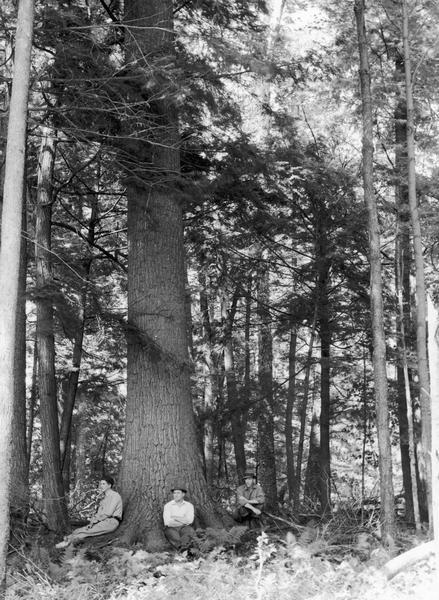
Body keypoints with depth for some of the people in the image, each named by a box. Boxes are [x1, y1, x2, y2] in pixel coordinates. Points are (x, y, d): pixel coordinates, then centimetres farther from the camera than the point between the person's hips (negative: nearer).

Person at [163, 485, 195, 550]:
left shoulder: (189, 505, 8)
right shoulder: (168, 505, 3)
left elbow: (190, 520, -8)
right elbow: (167, 522, -11)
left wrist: (175, 517, -8)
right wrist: (184, 522, -7)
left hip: (184, 528, 1)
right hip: (172, 528, -1)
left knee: (190, 530, -34)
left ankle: (182, 547, -55)